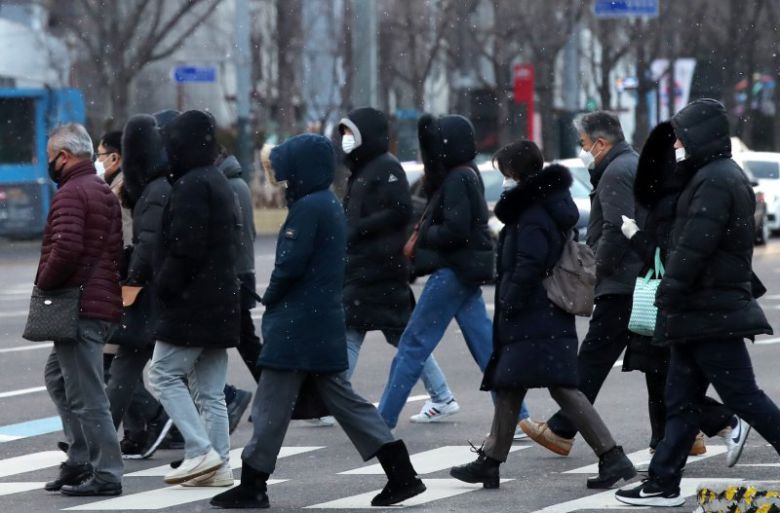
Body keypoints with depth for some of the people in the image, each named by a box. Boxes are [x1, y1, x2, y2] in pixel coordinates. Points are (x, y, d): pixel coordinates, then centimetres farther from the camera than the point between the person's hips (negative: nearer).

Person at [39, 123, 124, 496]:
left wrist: (44, 284, -11)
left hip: (79, 307, -10)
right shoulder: (104, 192, 19)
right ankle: (80, 461, 17)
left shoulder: (70, 194, -13)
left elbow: (66, 249, -26)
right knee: (58, 377, 20)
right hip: (105, 303, 10)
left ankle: (106, 474, -6)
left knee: (86, 395, -7)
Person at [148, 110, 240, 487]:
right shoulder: (219, 183, 16)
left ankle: (201, 452, -12)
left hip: (192, 301, -9)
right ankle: (219, 466, 8)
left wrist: (163, 285, -10)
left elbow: (185, 248, -22)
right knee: (210, 389, 10)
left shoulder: (191, 186, -15)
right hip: (222, 299, 9)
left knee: (164, 374, -3)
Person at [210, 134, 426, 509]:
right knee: (341, 397, 10)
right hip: (326, 323, 10)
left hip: (297, 323, -10)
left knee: (271, 406, -1)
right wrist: (276, 298, 10)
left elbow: (291, 264, -21)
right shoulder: (330, 204, 14)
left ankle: (252, 486, 5)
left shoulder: (308, 208, -16)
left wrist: (270, 297, -3)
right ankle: (401, 474, 5)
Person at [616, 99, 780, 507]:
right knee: (681, 401, 10)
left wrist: (669, 292, -17)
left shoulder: (715, 182, -16)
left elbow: (693, 247, -22)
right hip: (701, 314, 10)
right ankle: (663, 484, 11)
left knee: (742, 396, -6)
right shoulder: (724, 177, 18)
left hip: (712, 315, -10)